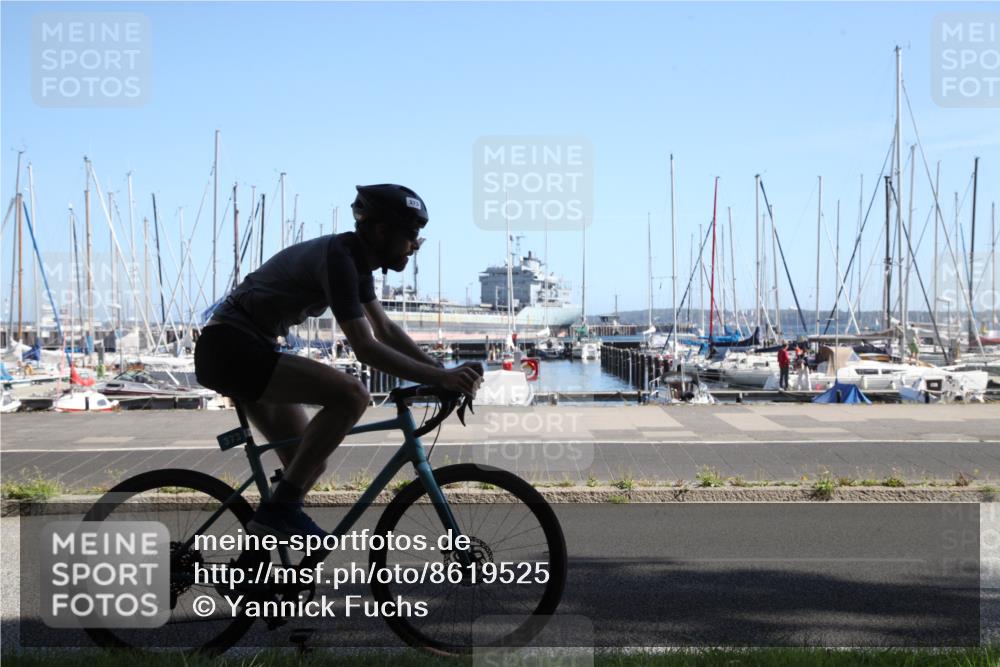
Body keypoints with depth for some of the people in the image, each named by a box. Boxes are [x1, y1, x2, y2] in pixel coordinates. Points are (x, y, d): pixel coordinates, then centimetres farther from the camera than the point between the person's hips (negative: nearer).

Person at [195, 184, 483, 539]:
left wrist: (444, 372, 6)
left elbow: (386, 330, 16)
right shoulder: (338, 258, -20)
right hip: (230, 348, -10)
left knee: (309, 462, 10)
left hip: (232, 351, 10)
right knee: (352, 395, -24)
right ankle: (280, 509, -18)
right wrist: (440, 378, -24)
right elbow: (366, 348, -24)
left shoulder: (355, 260, 10)